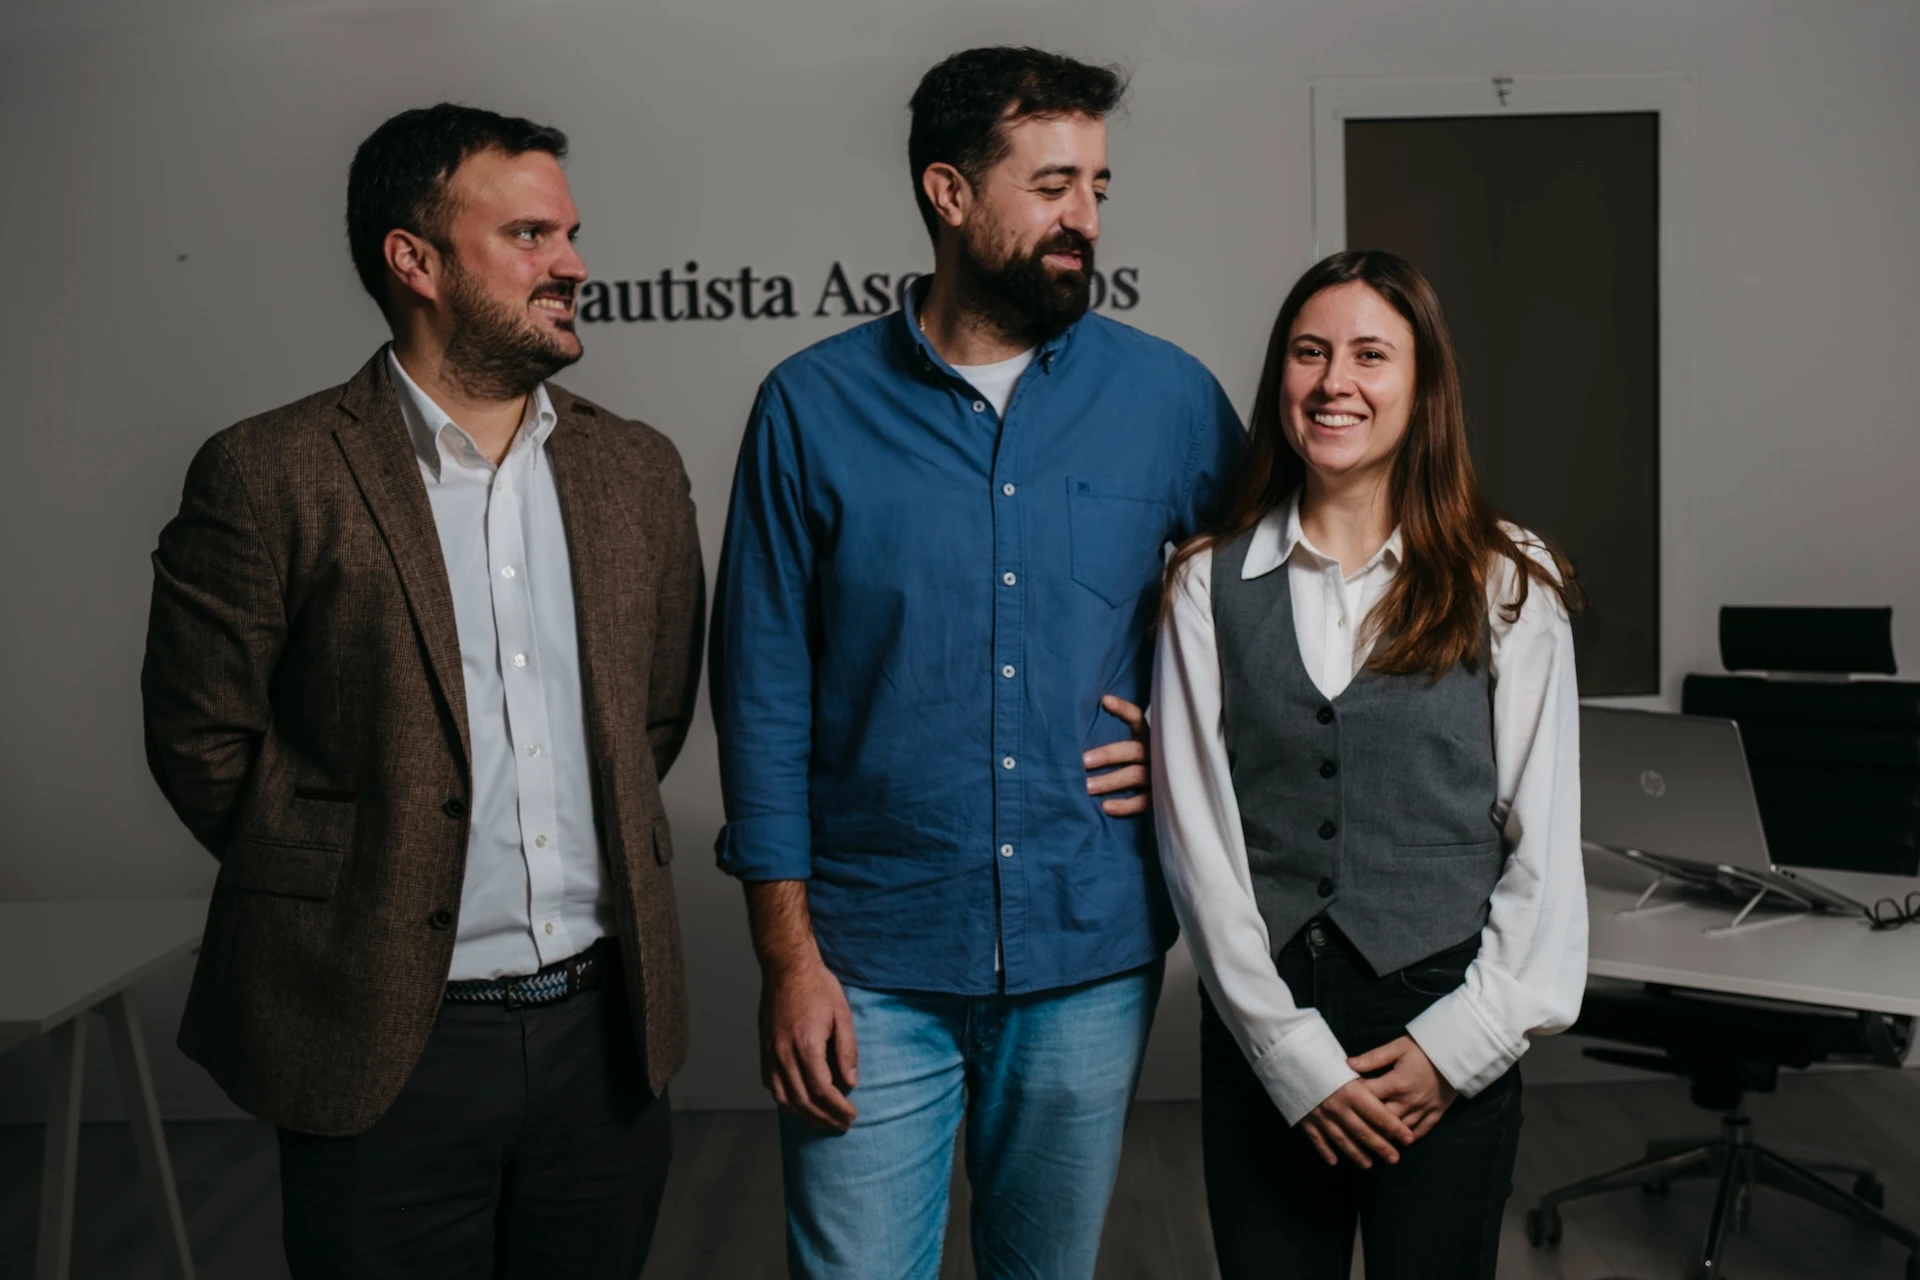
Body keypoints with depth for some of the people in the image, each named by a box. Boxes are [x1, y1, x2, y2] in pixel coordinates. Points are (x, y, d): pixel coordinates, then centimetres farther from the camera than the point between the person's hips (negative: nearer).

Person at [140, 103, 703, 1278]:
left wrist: (600, 866, 9)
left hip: (607, 1029, 4)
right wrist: (356, 888, -2)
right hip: (385, 1043, -4)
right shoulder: (267, 477, -8)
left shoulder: (637, 470, 6)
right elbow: (202, 738, -4)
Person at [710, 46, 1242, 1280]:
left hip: (1093, 956, 2)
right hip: (873, 961, -1)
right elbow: (765, 695, -3)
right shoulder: (814, 406, -4)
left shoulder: (1169, 395, 0)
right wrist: (788, 955, -5)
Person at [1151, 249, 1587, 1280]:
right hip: (1263, 1040, 1)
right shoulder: (1211, 584, 0)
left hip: (1445, 1039, 0)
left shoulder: (1508, 585, 0)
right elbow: (1196, 834, -2)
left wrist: (1461, 1039, -6)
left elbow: (1544, 836, 0)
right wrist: (1294, 1055, -7)